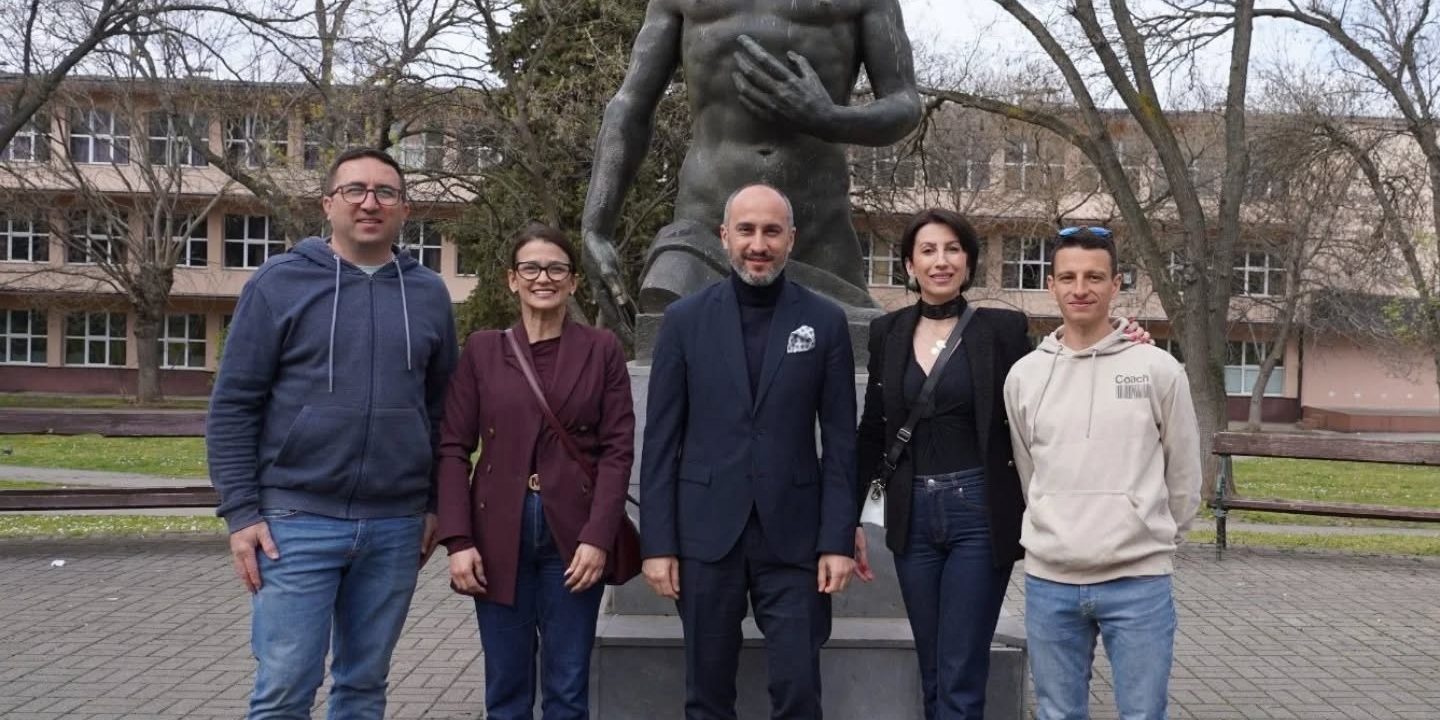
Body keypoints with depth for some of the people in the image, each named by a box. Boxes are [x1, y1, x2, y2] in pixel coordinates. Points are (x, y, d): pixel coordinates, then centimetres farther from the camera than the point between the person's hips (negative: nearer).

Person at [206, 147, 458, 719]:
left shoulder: (428, 294, 8)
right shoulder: (279, 282, -1)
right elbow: (233, 406, -2)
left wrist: (437, 505, 8)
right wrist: (241, 512, -8)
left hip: (396, 526, 3)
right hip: (297, 520, -3)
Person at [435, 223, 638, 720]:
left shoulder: (602, 350, 3)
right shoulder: (481, 350, 5)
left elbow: (617, 449, -1)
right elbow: (453, 449, 2)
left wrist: (598, 536, -11)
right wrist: (458, 540, -6)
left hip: (574, 537, -1)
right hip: (499, 536, 1)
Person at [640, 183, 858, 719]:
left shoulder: (825, 321, 2)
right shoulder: (685, 319, 2)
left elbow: (839, 441, 2)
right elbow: (661, 441, 1)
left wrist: (838, 540, -4)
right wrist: (657, 542, -3)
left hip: (792, 534, 0)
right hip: (706, 533, 1)